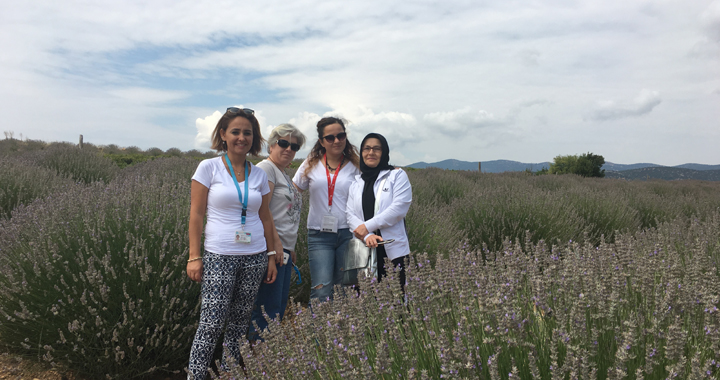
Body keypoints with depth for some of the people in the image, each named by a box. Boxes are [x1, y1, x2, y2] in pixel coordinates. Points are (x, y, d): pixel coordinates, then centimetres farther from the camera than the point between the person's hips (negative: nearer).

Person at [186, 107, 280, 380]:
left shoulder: (259, 175, 8)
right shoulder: (209, 168, -2)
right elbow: (196, 214, -3)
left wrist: (271, 257, 11)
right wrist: (194, 257, -8)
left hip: (254, 257, 4)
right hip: (219, 257, -4)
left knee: (240, 322, 10)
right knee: (212, 324, -6)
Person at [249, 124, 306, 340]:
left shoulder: (284, 174, 23)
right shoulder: (266, 168, -6)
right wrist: (275, 242, -22)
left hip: (284, 250, 10)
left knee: (280, 308, 12)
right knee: (268, 309, -8)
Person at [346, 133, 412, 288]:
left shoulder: (397, 175, 3)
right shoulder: (356, 182, 14)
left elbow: (399, 208, -10)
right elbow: (350, 215, 4)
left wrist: (367, 226, -11)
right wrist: (367, 235, -14)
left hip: (393, 250, -3)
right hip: (365, 251, 3)